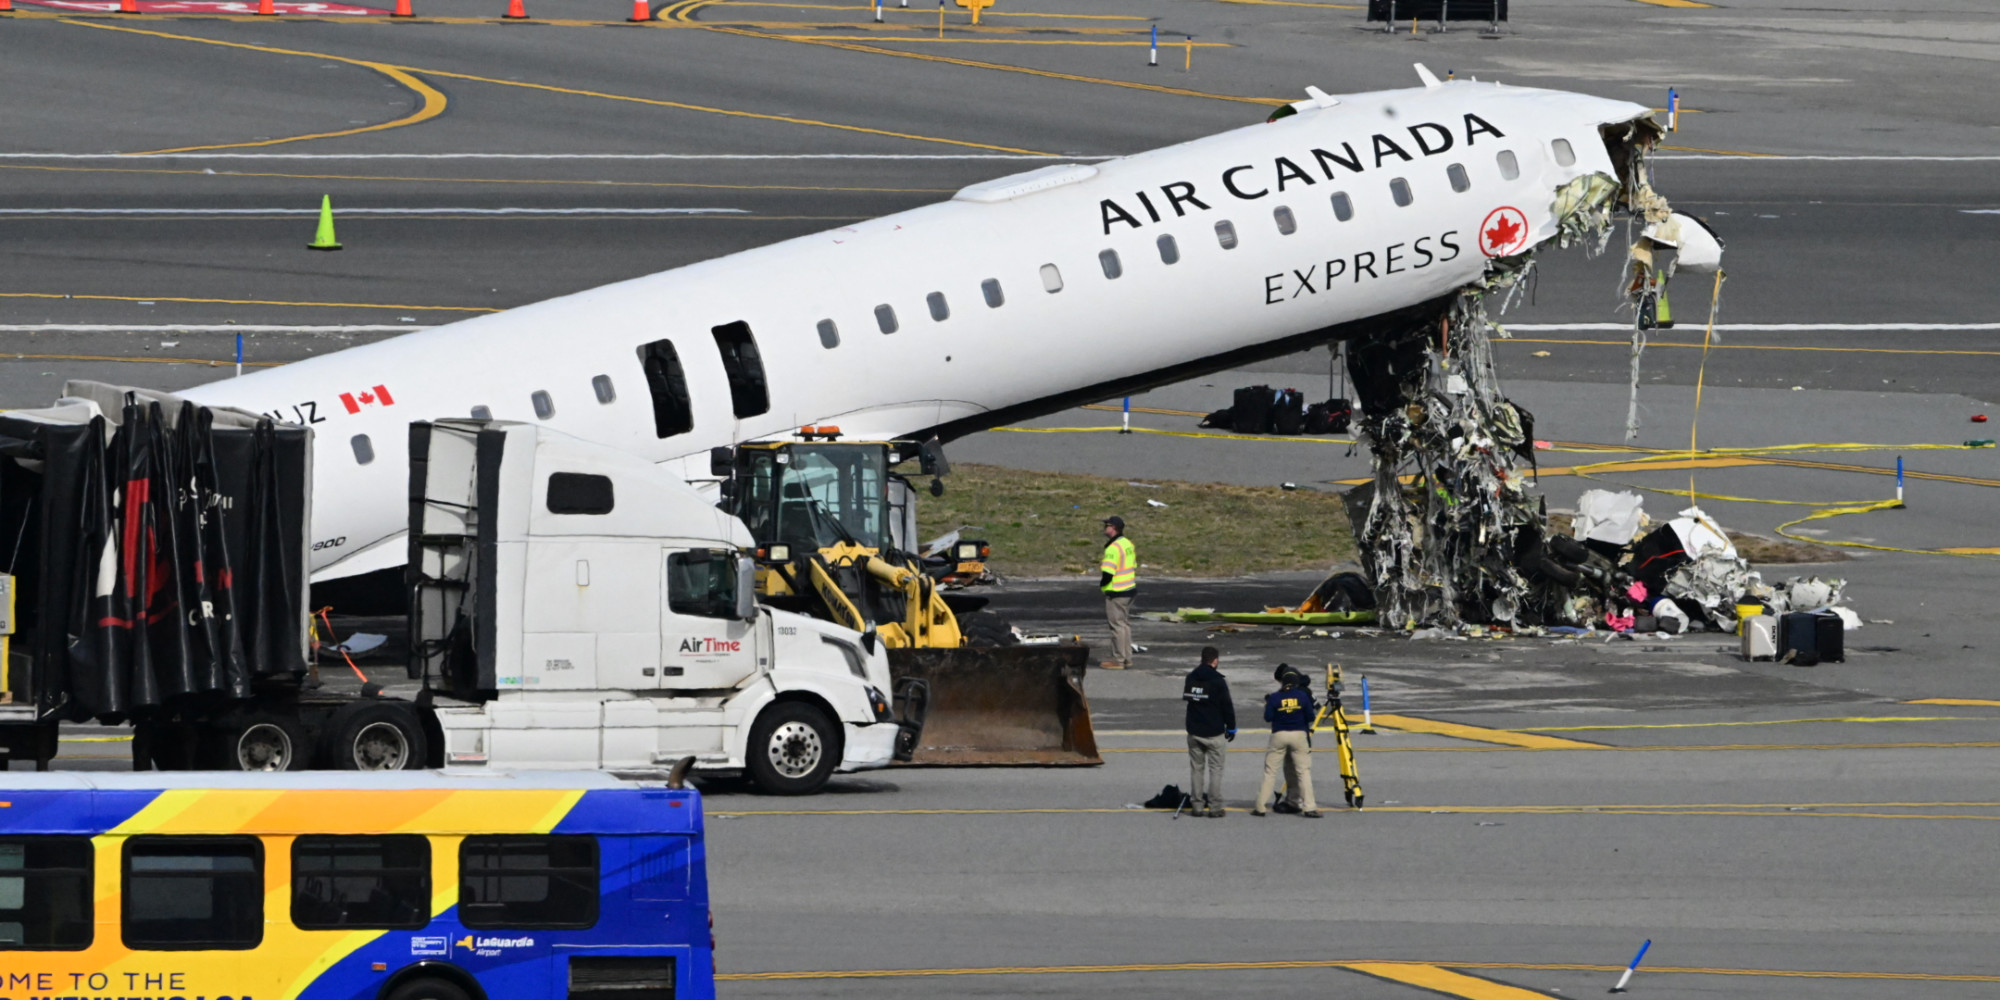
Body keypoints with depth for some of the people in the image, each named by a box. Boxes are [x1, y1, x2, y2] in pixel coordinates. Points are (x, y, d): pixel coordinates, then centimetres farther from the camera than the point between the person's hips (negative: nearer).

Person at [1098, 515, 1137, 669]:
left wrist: (1101, 584, -5)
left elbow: (1108, 573, -24)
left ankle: (1118, 659, 2)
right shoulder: (1128, 544, 9)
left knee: (1117, 625, -2)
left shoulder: (1113, 548, -21)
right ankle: (1127, 658, 22)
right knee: (1125, 623, 16)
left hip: (1116, 592, -9)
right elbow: (1134, 566, 17)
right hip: (1129, 589, 9)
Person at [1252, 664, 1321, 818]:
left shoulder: (1274, 697, -5)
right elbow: (1310, 717, -2)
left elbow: (1268, 717, -5)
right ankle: (1309, 807, -5)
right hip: (1299, 734, 0)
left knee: (1270, 771, 7)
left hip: (1279, 735, 0)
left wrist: (1267, 704, 12)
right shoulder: (1302, 696, -4)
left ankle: (1260, 807, 8)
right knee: (1304, 771, 3)